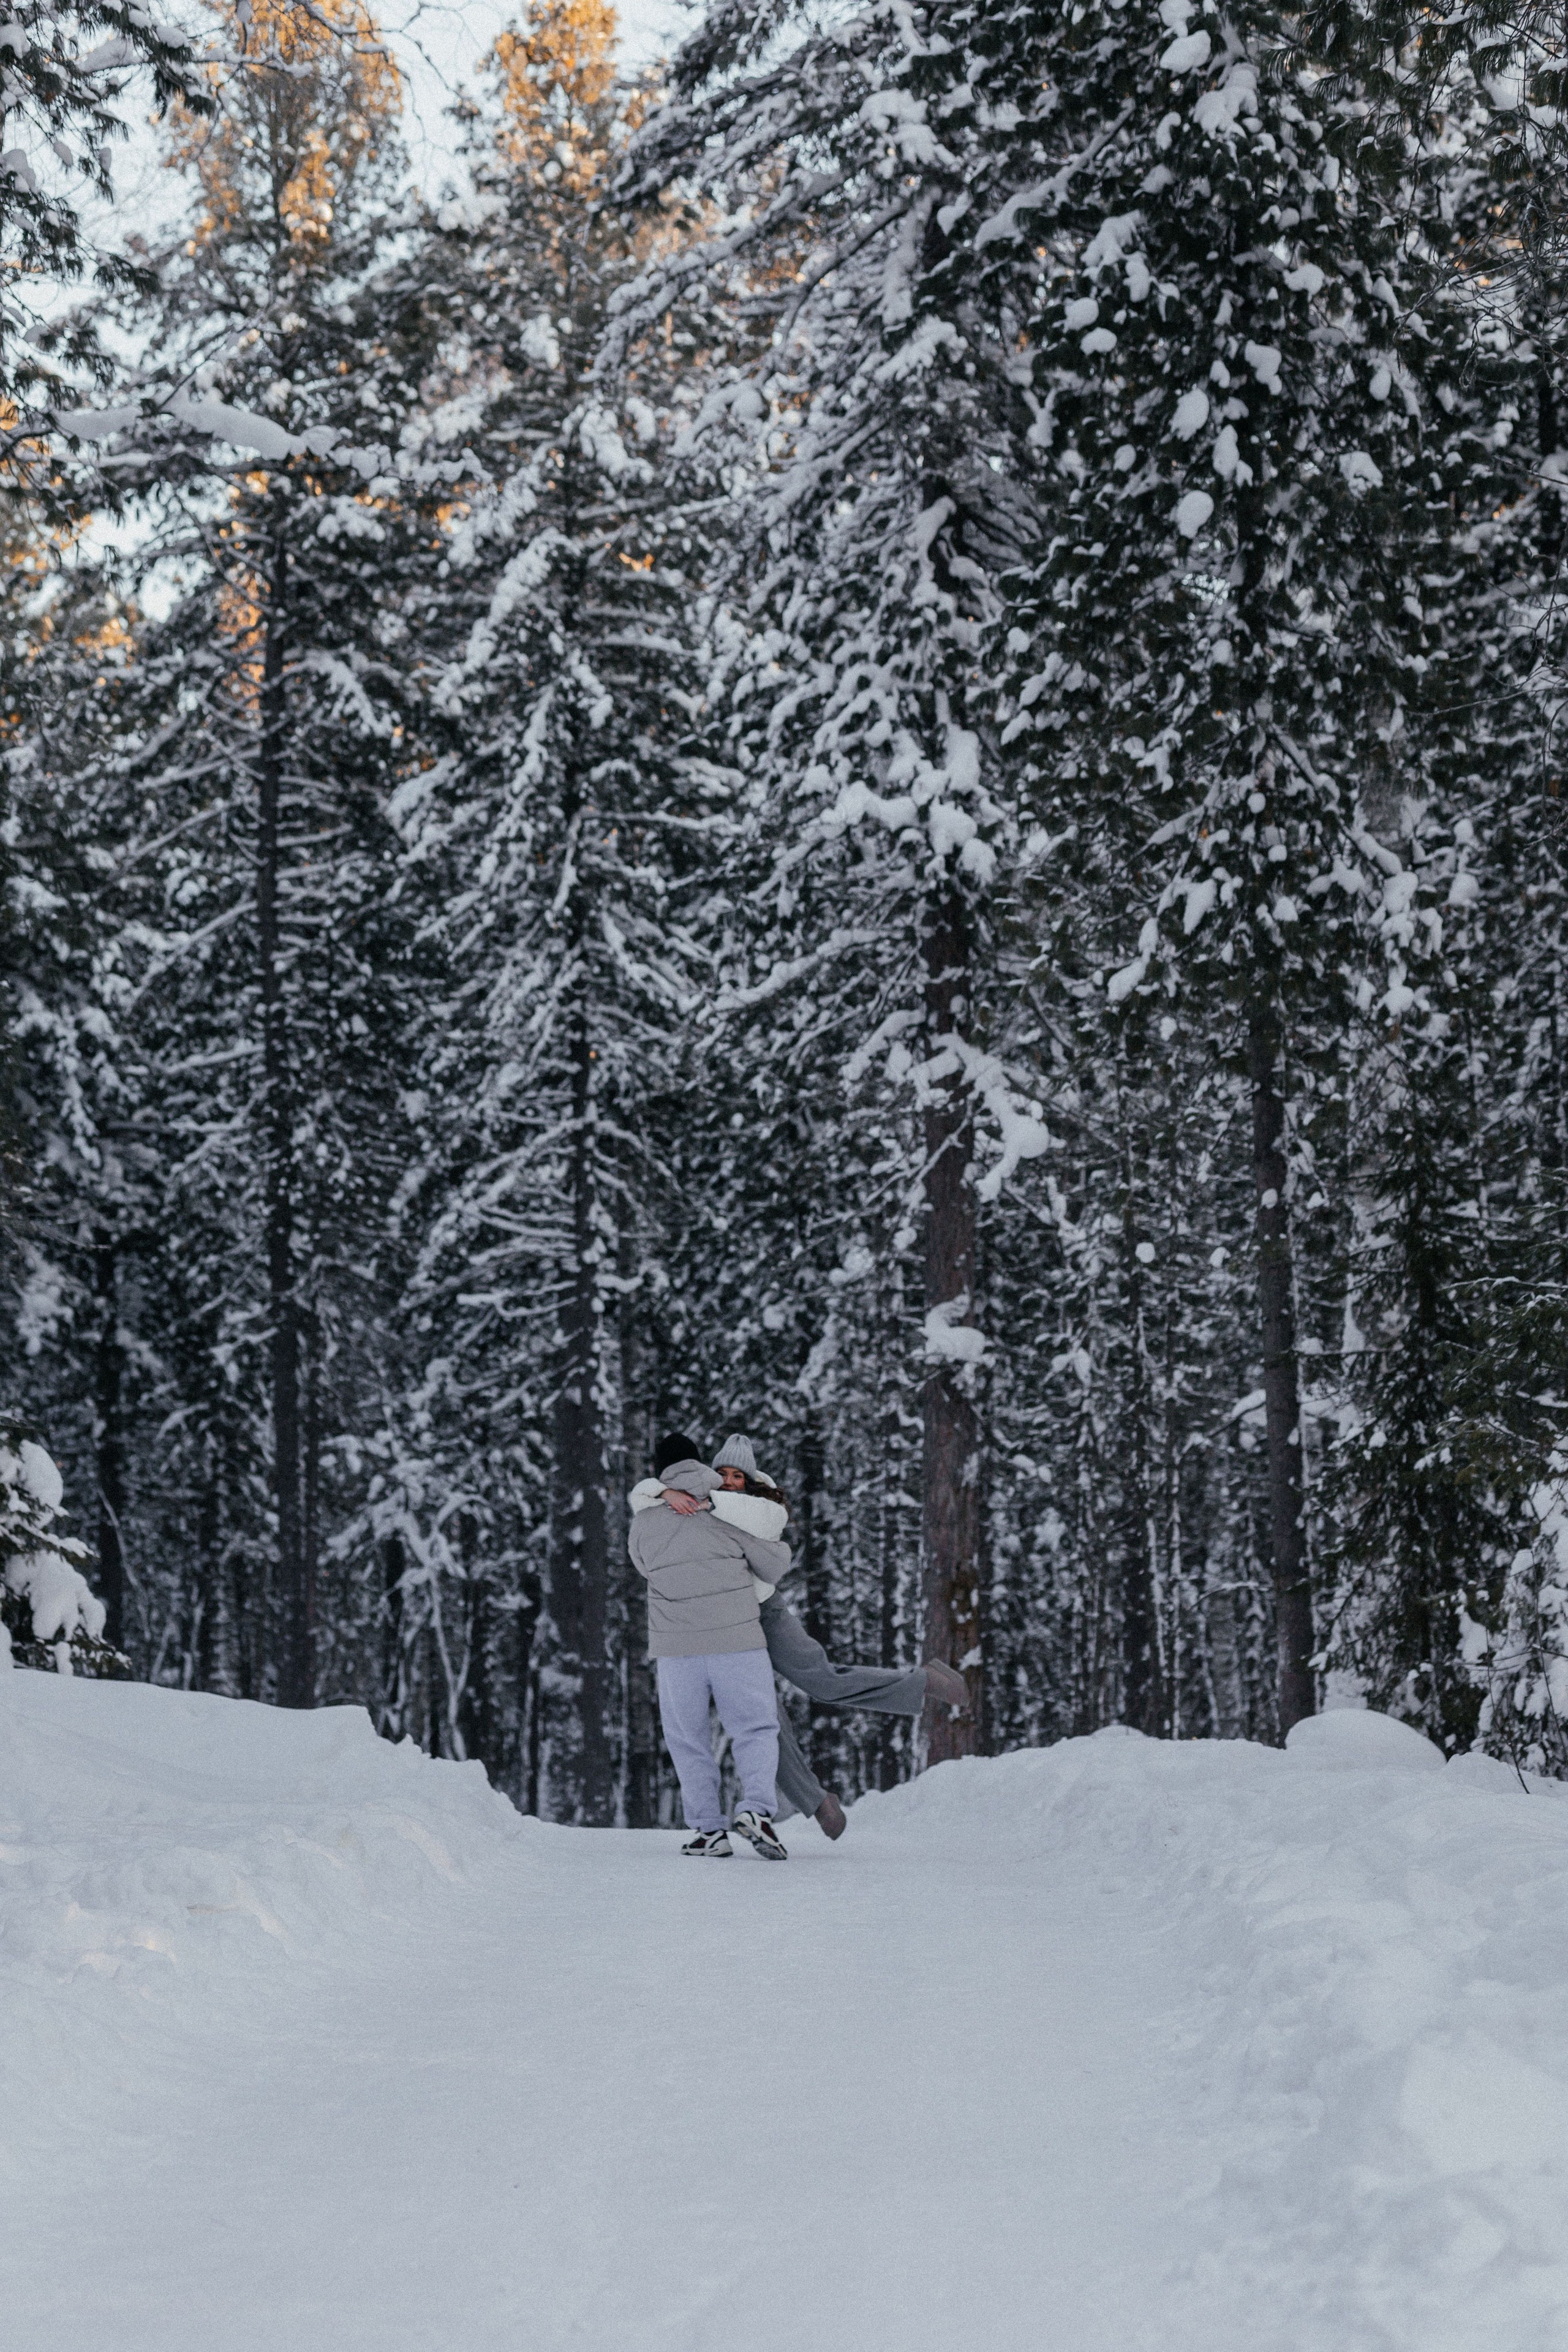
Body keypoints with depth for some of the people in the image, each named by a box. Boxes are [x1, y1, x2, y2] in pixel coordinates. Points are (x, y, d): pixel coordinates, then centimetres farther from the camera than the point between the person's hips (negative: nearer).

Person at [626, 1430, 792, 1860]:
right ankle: (757, 1809, -15)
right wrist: (780, 1546, 29)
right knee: (756, 1730, 8)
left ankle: (708, 1829, 4)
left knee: (687, 1739, 14)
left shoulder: (642, 1524, 5)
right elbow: (774, 1567, 7)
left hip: (678, 1648, 1)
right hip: (738, 1642, -1)